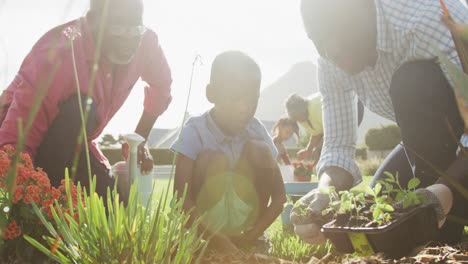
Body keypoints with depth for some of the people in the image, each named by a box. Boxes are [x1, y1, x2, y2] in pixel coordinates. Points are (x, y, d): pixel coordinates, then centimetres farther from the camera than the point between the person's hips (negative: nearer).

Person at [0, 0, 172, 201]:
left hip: (70, 143, 6)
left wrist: (139, 141, 3)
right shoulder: (59, 52, -35)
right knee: (81, 108, -36)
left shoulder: (145, 43, -18)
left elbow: (161, 86, 3)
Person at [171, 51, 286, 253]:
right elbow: (181, 197, -28)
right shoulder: (195, 131, -18)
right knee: (213, 158, -27)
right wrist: (217, 240, -38)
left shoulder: (256, 131, -8)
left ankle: (252, 235, -8)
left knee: (259, 150, -17)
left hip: (245, 221, 3)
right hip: (204, 221, -3)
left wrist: (253, 234, -22)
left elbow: (279, 196, -7)